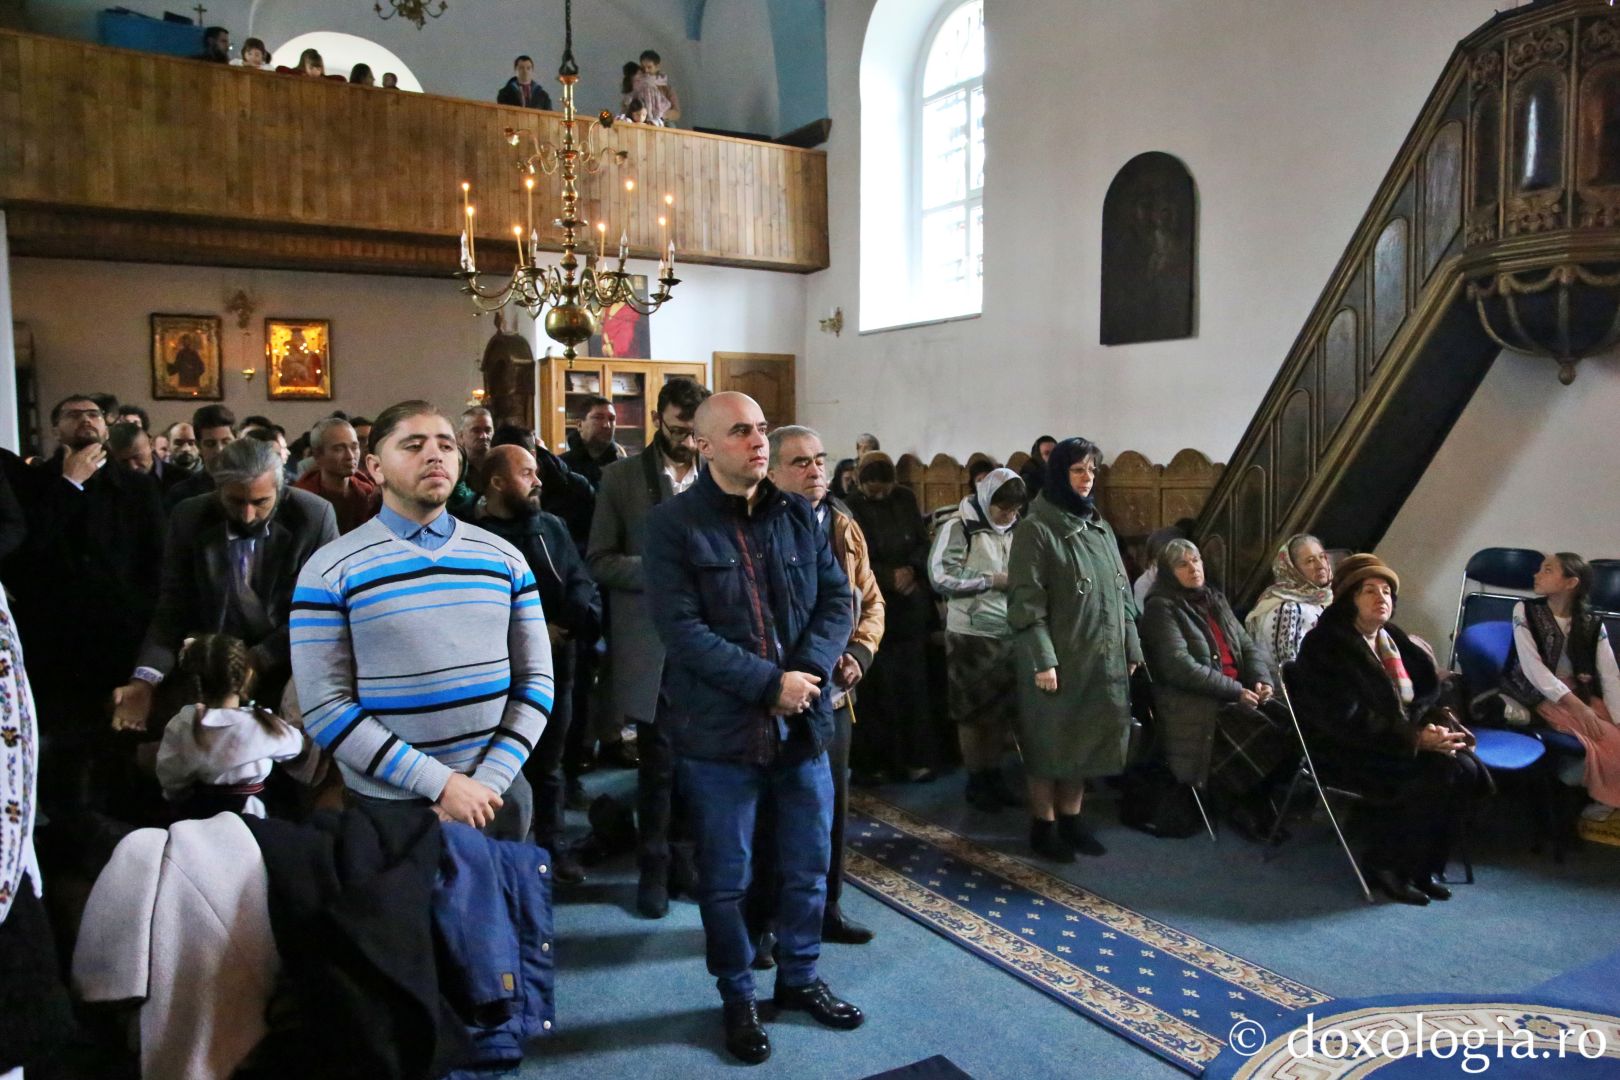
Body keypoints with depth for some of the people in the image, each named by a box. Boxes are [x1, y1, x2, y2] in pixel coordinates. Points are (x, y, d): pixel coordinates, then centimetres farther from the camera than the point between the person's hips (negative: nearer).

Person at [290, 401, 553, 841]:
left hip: (498, 795, 3)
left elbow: (536, 678, 3)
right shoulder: (330, 571, -6)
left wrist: (486, 783, -9)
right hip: (388, 805, -3)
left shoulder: (504, 558, 3)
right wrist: (440, 783, -16)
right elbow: (324, 707, -11)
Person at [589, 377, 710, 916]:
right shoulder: (622, 477, 0)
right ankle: (655, 865, 23)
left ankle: (681, 850, 28)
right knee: (658, 759, 6)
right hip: (650, 639, -2)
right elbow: (599, 560, -2)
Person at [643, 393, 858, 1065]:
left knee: (808, 866, 17)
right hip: (720, 730, -4)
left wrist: (807, 671, -14)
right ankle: (737, 998, 31)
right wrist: (769, 682, -20)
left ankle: (799, 978, 39)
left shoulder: (799, 516, 6)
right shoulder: (672, 525, -10)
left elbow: (837, 600, 4)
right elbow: (682, 631, -17)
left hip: (802, 724, 5)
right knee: (725, 879, 11)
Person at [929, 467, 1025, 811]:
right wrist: (992, 580, -16)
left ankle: (993, 775, 26)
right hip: (972, 634, -5)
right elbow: (939, 576, -17)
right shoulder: (959, 527, -9)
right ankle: (975, 781, 18)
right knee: (973, 711, 6)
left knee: (1003, 709, 12)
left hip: (1010, 632, 5)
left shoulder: (1014, 528, 8)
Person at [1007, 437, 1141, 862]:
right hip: (1058, 659, -7)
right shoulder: (1035, 529, -10)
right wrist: (1042, 660, -21)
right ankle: (1043, 826, 16)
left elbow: (1121, 591, 14)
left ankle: (1070, 819, 26)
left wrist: (1131, 646, 10)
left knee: (1086, 741, 13)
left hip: (1102, 658, 7)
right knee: (1051, 743, 3)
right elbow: (1025, 601, -16)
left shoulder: (1100, 527, 12)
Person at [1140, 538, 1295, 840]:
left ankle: (1275, 801, -2)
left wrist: (1262, 679, -6)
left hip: (1238, 693, 7)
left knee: (1290, 726, -16)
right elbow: (1180, 667, -17)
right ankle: (1252, 815, -7)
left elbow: (1248, 645, 15)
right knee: (1263, 733, -25)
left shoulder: (1215, 600, 18)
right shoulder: (1162, 608, -6)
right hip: (1194, 705, -7)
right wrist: (1236, 691, -17)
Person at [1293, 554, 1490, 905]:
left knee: (1466, 769, -15)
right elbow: (1346, 720, -21)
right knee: (1437, 774, -25)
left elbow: (1429, 694, 17)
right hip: (1343, 754, -8)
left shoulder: (1395, 640, 13)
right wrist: (1415, 739, -26)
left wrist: (1441, 722, -7)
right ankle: (1385, 863, -8)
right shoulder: (1324, 646, -13)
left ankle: (1424, 866, 0)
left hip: (1402, 741, 8)